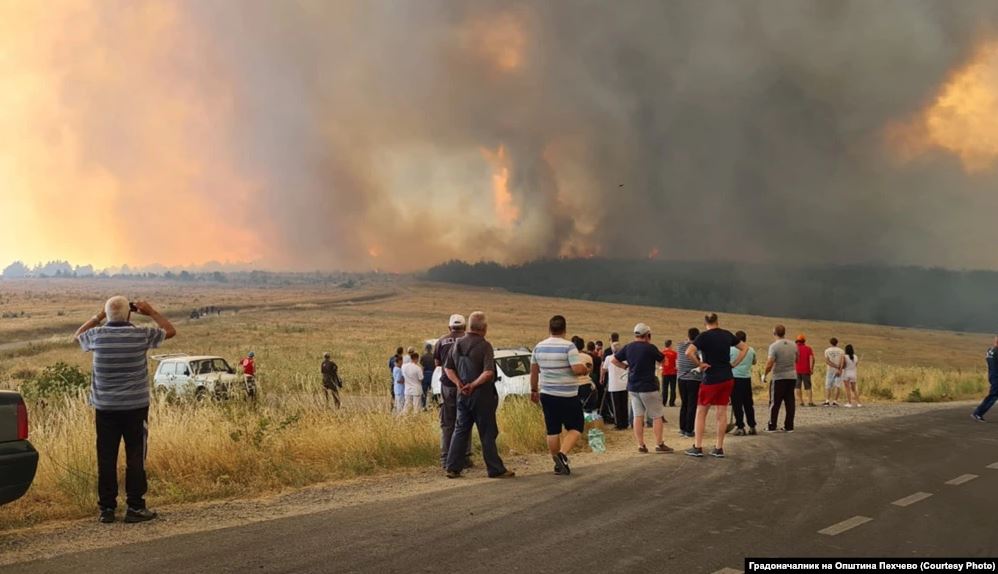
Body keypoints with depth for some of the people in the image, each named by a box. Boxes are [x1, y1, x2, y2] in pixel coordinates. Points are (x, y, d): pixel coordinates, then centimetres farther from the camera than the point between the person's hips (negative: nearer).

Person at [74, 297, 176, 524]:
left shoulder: (96, 335, -3)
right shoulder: (141, 335, -9)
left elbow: (78, 336, 21)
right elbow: (170, 331, 8)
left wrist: (98, 317, 21)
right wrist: (152, 313, 15)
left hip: (105, 408, 2)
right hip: (135, 407, -2)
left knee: (106, 459, 7)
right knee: (135, 458, 3)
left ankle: (106, 508, 11)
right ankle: (135, 507, 5)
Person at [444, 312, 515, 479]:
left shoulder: (457, 344, 7)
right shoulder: (484, 346, -14)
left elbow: (448, 368, 10)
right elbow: (488, 372, -24)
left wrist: (459, 383, -1)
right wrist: (473, 385, -15)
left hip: (463, 395, 6)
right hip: (481, 395, -6)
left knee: (460, 431, 13)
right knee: (487, 433, 1)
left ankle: (453, 468, 12)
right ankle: (496, 469, 5)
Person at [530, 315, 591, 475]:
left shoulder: (539, 347, 4)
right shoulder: (569, 346, -14)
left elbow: (534, 372, 11)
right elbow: (577, 369, -21)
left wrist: (534, 390, 22)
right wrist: (586, 370, 1)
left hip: (546, 394, 5)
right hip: (567, 396, -5)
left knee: (552, 430, 11)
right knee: (576, 427, 6)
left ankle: (558, 464, 15)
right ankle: (562, 454, -14)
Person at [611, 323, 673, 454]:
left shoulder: (628, 347, 2)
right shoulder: (650, 348, -13)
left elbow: (614, 360, 8)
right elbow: (663, 360, 2)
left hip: (632, 387, 6)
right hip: (648, 387, -6)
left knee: (638, 416, 8)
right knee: (656, 416, 4)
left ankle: (641, 445, 8)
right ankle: (659, 444, 3)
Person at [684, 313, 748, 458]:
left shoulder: (704, 336, -10)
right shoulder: (727, 335, 6)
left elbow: (689, 352, -24)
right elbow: (745, 348, 16)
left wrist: (700, 364, -11)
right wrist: (733, 364, 10)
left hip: (711, 379, -5)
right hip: (728, 378, 5)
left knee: (701, 412, 6)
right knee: (722, 413, 8)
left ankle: (697, 447, 5)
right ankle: (719, 448, 11)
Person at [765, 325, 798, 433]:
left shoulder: (774, 346, -13)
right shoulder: (793, 345, 4)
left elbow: (769, 364, -17)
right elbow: (797, 360, 18)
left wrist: (765, 375, -4)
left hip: (779, 377, -4)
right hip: (792, 376, 5)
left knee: (776, 403, 2)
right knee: (790, 402, 7)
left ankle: (772, 426, 4)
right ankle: (789, 426, 7)